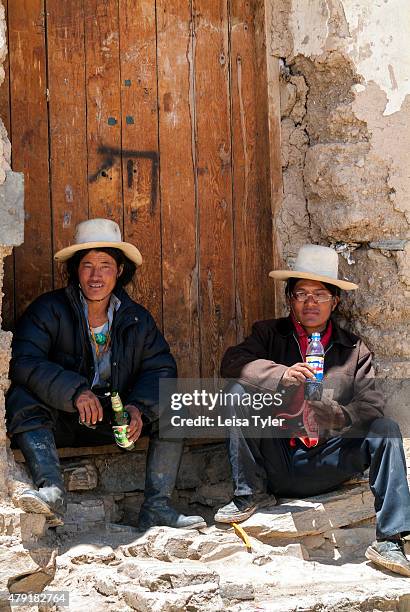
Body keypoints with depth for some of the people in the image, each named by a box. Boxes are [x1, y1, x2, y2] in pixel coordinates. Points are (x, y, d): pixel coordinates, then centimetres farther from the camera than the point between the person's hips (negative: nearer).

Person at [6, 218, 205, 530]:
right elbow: (23, 362, -22)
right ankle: (52, 489, -48)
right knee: (22, 398, -31)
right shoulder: (49, 310, -9)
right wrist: (75, 391, -36)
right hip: (61, 420, -3)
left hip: (115, 420, 3)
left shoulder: (137, 319, 4)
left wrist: (139, 407, -22)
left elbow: (161, 368, -2)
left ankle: (157, 507, -17)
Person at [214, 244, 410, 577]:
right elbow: (232, 362, -11)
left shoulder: (355, 350, 8)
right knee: (240, 393, -20)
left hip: (324, 467, 0)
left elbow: (371, 407, -5)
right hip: (275, 460, 0)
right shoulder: (270, 334, 8)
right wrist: (281, 375, -28)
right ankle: (249, 494, -9)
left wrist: (330, 417, -26)